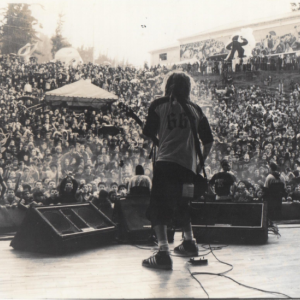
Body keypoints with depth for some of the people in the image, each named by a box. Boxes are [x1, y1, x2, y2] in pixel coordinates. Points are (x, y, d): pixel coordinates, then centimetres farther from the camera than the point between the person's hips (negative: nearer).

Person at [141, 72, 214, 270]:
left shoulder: (158, 105, 6)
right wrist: (200, 162, 25)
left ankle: (163, 252, -17)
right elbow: (209, 141, 14)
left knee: (158, 208, -3)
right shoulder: (195, 110, 14)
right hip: (188, 166, 4)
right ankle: (189, 242, 36)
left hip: (166, 163, -4)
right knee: (180, 203, 26)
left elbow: (148, 136, 5)